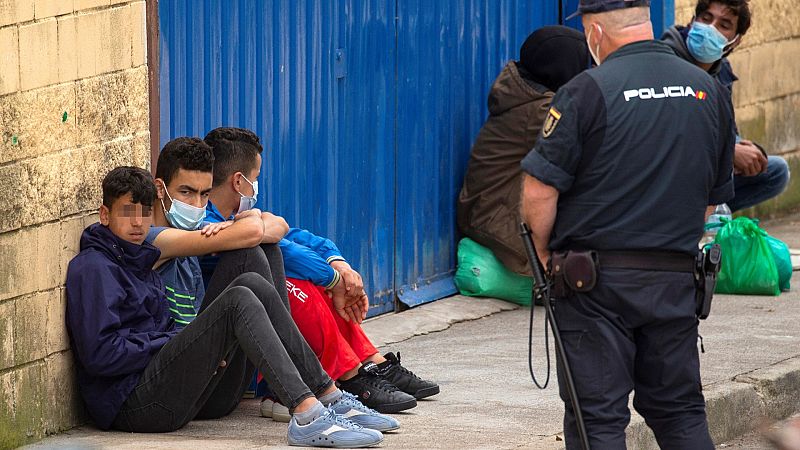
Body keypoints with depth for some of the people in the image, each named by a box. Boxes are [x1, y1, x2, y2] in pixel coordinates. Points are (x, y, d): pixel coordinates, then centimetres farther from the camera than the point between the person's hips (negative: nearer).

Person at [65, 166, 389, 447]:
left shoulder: (138, 261, 25)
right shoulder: (92, 267, -6)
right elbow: (100, 353, -17)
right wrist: (171, 341, -10)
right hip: (134, 403, -9)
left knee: (251, 284, 1)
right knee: (238, 300, -21)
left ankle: (329, 396, -5)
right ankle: (306, 417, -36)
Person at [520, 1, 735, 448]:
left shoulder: (588, 92, -12)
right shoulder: (710, 91, 6)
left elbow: (539, 191, -13)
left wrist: (543, 256, 3)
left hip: (597, 281, -5)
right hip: (676, 278, 5)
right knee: (681, 413, 15)